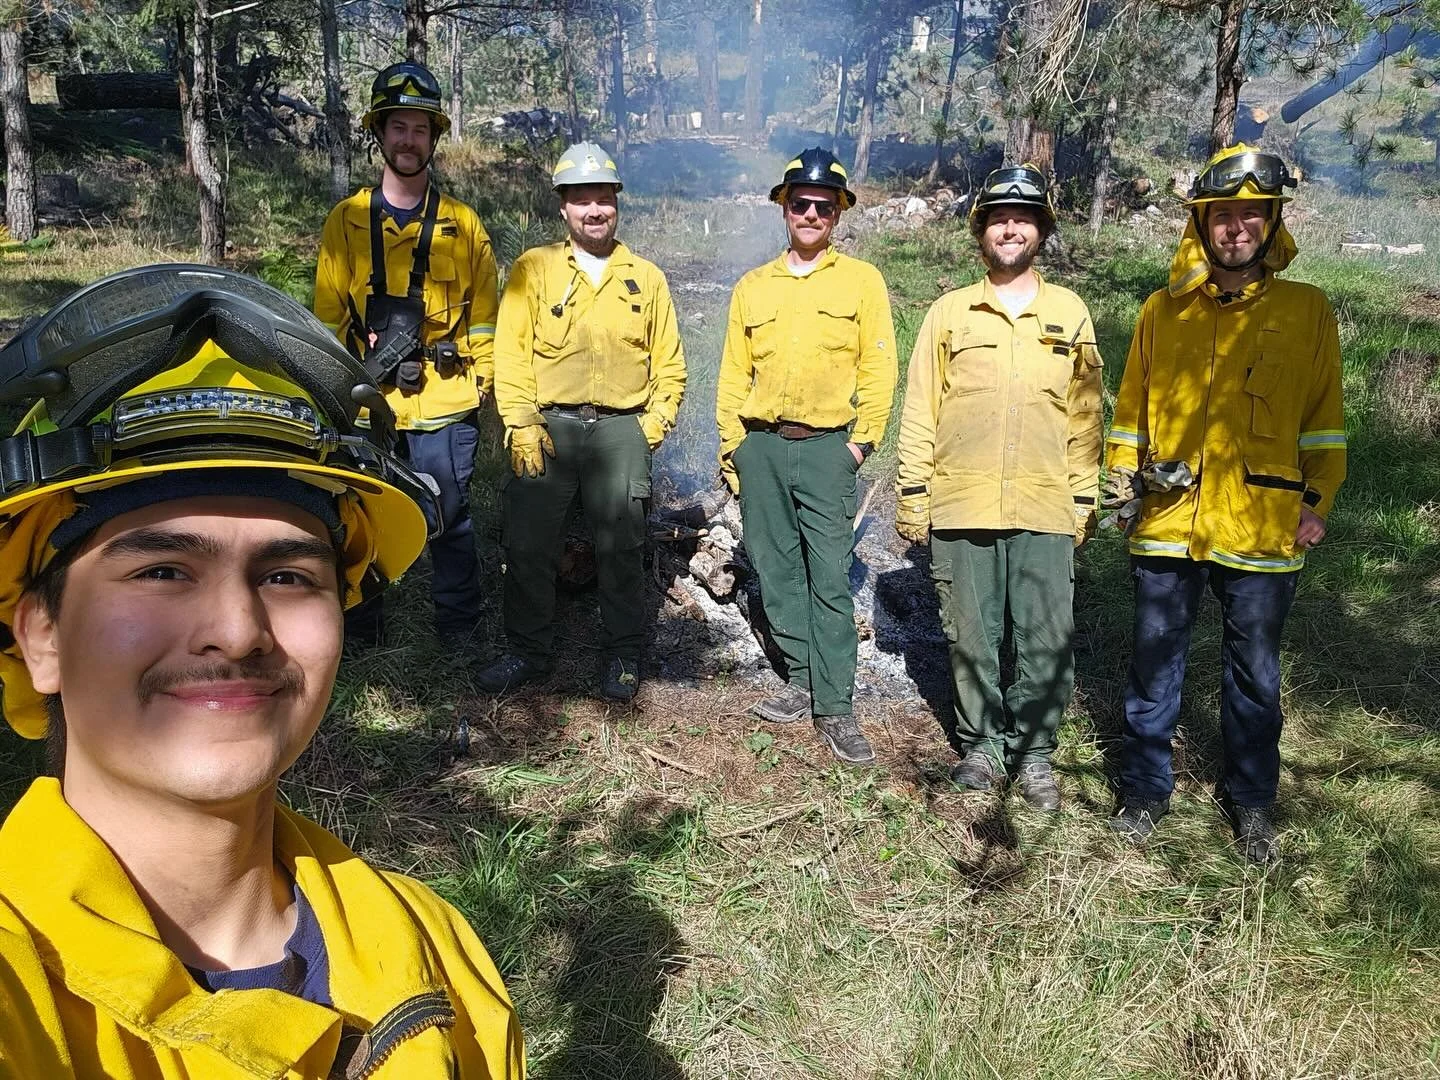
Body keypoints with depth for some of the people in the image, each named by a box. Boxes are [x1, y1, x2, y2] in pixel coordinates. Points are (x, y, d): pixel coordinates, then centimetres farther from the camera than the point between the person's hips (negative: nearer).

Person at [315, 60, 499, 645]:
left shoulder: (463, 224, 6)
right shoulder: (345, 222, 6)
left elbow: (484, 312, 7)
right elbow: (328, 315, 6)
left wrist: (477, 378, -1)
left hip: (445, 403, -1)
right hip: (367, 404, 1)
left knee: (450, 518, 5)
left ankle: (458, 628, 20)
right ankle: (362, 628, 24)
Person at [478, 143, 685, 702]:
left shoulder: (646, 277, 10)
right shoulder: (533, 268, 6)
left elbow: (669, 365, 12)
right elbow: (511, 353, 0)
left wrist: (652, 427, 1)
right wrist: (522, 425, -8)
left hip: (620, 430, 0)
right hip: (547, 427, 0)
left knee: (621, 548, 4)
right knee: (528, 545, 3)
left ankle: (624, 655, 20)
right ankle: (528, 650, 21)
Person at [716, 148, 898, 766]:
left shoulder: (861, 280, 5)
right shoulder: (753, 286, 13)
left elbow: (878, 368, 2)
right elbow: (734, 372, 13)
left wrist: (862, 440, -5)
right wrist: (730, 445, 7)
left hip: (826, 448, -3)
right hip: (760, 445, 4)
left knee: (830, 581, -6)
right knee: (778, 572, 8)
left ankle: (835, 706, 0)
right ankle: (802, 680, 21)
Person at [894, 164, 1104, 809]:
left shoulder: (1070, 313, 10)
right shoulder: (949, 312, 7)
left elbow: (1085, 416, 10)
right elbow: (920, 411, 6)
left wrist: (1085, 500, 5)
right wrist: (912, 497, 1)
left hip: (1045, 512, 1)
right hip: (960, 509, 0)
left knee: (1046, 641, 4)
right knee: (971, 637, 8)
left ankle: (1033, 751, 21)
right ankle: (981, 744, 24)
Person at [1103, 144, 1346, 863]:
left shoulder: (1307, 311, 5)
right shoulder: (1162, 311, 6)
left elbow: (1324, 419, 7)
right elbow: (1132, 406, 12)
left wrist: (1318, 500, 1)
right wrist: (1122, 481, 5)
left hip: (1262, 529, 0)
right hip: (1166, 524, 1)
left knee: (1254, 673, 11)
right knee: (1155, 663, 8)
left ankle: (1253, 802, 29)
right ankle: (1145, 790, 25)